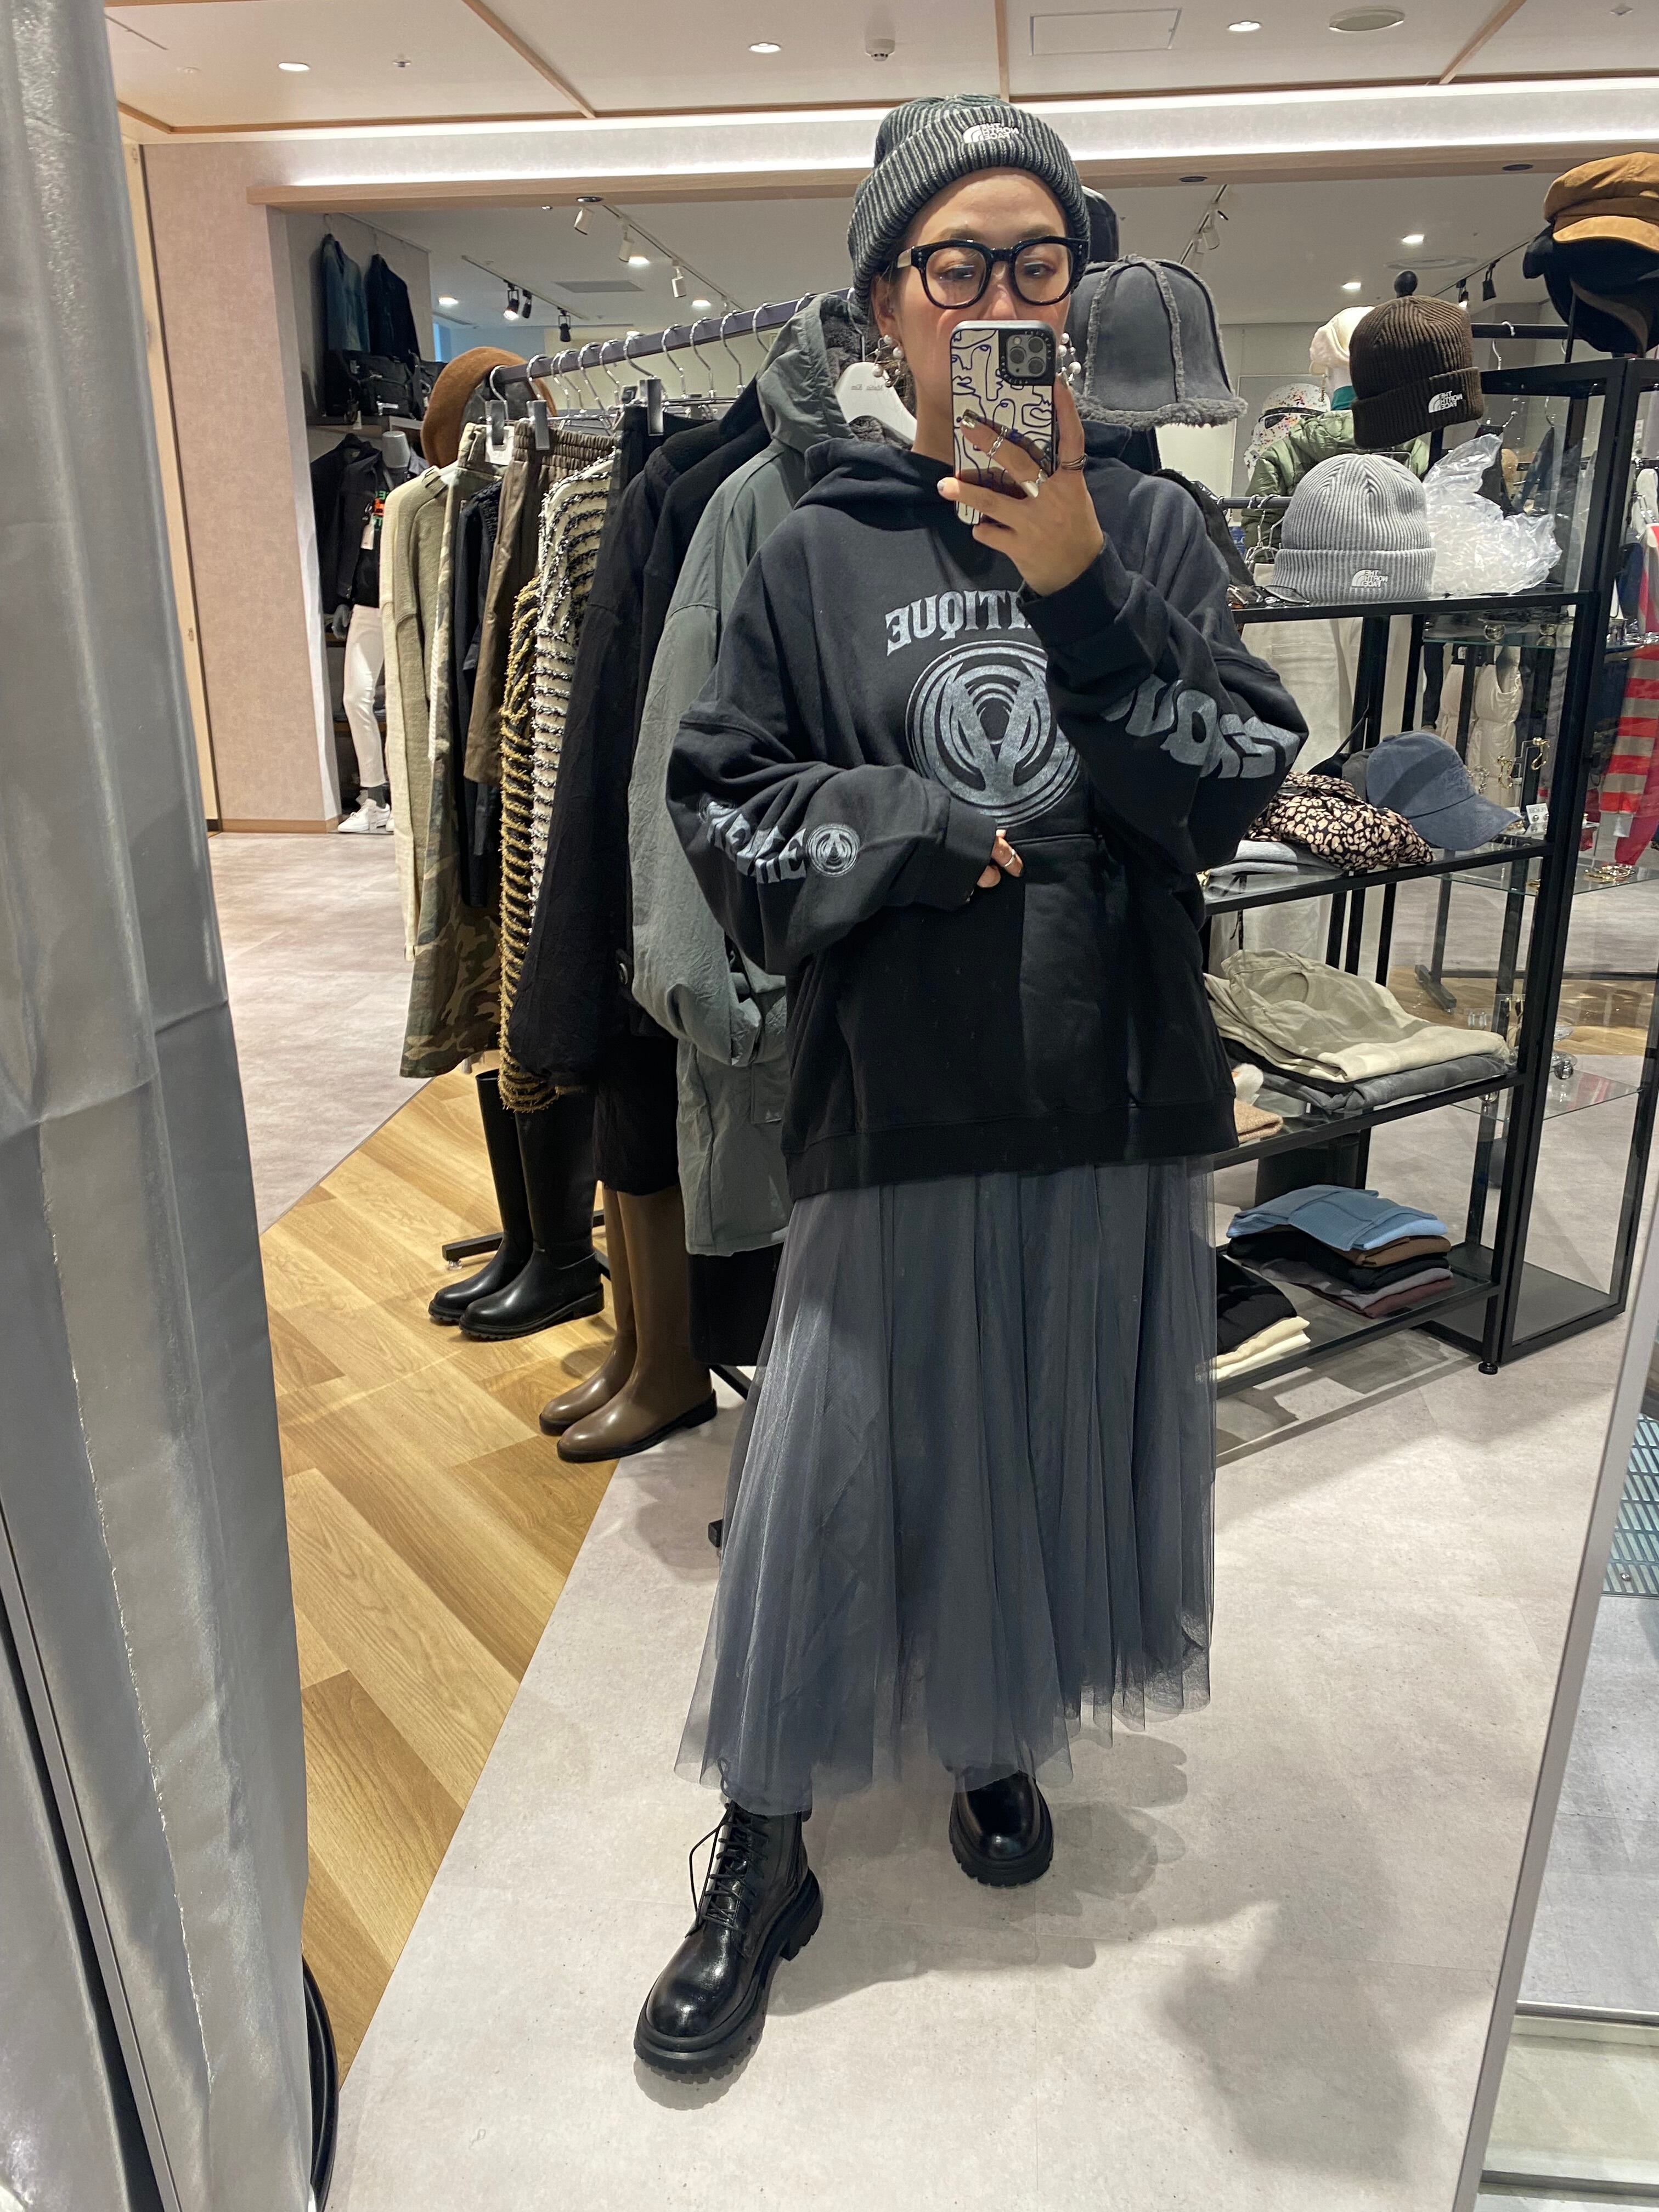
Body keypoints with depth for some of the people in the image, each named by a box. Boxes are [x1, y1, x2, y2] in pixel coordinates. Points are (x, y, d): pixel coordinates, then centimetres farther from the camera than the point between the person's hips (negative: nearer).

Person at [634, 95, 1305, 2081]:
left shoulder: (1149, 526, 4)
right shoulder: (814, 555, 1)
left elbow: (1238, 783, -6)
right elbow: (722, 809, -1)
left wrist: (1082, 594, -17)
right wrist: (936, 835, -12)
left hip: (1113, 1104, 2)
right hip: (894, 1108, -1)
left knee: (1053, 1449, 16)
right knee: (834, 1468, 6)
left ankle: (999, 1732, 44)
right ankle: (761, 1858, 27)